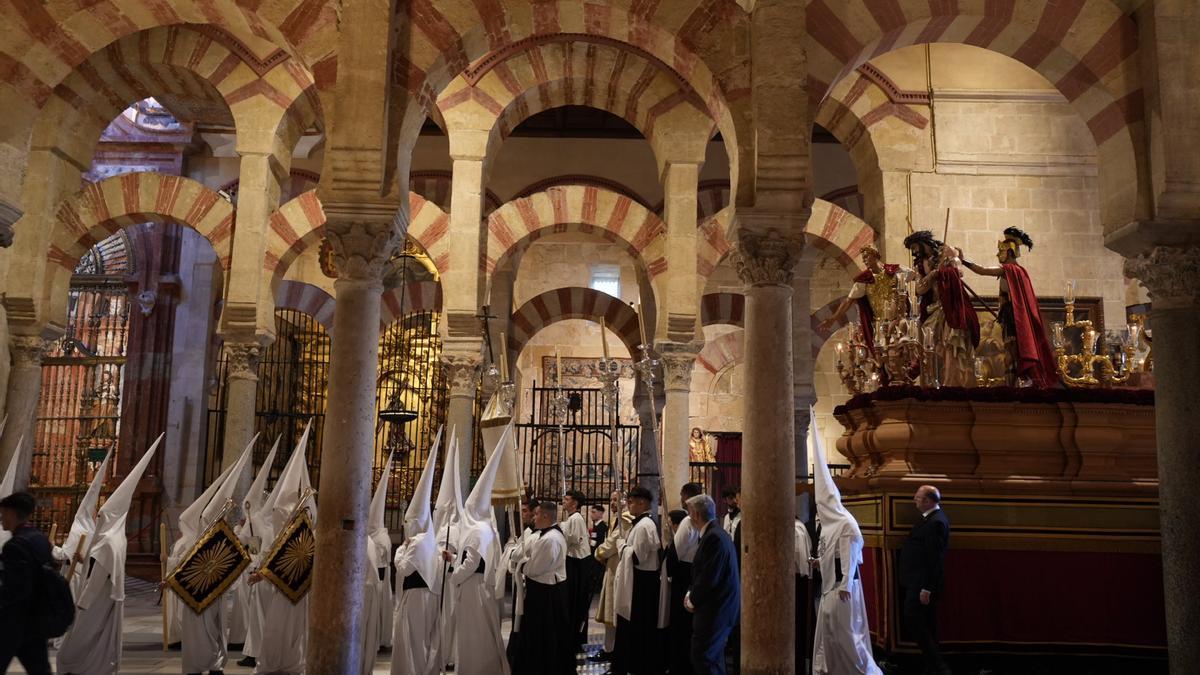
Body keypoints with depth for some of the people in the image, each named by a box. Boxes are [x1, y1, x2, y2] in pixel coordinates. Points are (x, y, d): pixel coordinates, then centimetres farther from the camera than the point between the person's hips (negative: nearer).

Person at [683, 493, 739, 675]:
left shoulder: (714, 537, -20)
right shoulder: (716, 534, 12)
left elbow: (709, 578, -23)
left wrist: (693, 600, -8)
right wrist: (690, 593, 7)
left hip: (714, 610, -10)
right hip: (718, 607, 10)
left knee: (702, 660, -7)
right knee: (714, 659, 18)